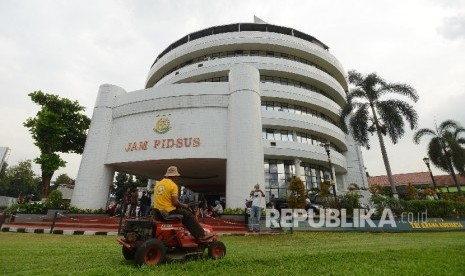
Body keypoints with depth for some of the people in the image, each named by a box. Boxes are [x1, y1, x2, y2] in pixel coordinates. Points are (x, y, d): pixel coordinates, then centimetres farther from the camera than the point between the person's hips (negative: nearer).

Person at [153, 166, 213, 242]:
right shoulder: (173, 185, -15)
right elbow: (175, 202, -19)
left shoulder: (158, 184, 9)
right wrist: (184, 206, 0)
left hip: (158, 212, 8)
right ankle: (202, 235, 7)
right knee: (189, 215, 5)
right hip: (169, 211, -8)